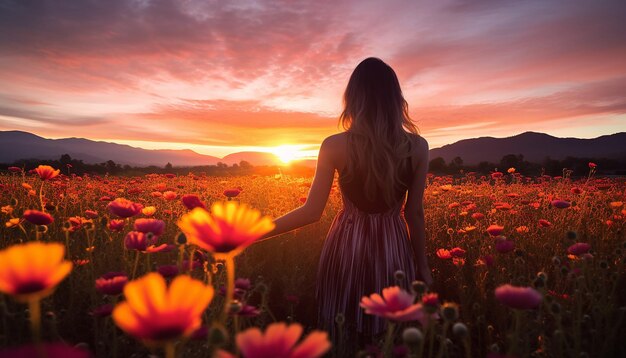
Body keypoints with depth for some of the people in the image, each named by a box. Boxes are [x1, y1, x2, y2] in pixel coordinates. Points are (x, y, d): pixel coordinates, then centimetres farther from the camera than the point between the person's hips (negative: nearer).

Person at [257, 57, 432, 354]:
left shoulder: (335, 146, -12)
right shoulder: (418, 147, -6)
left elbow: (311, 211, -11)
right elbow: (414, 213, -2)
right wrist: (422, 265, 12)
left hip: (346, 248, -1)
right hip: (393, 250, 2)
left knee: (343, 340, 18)